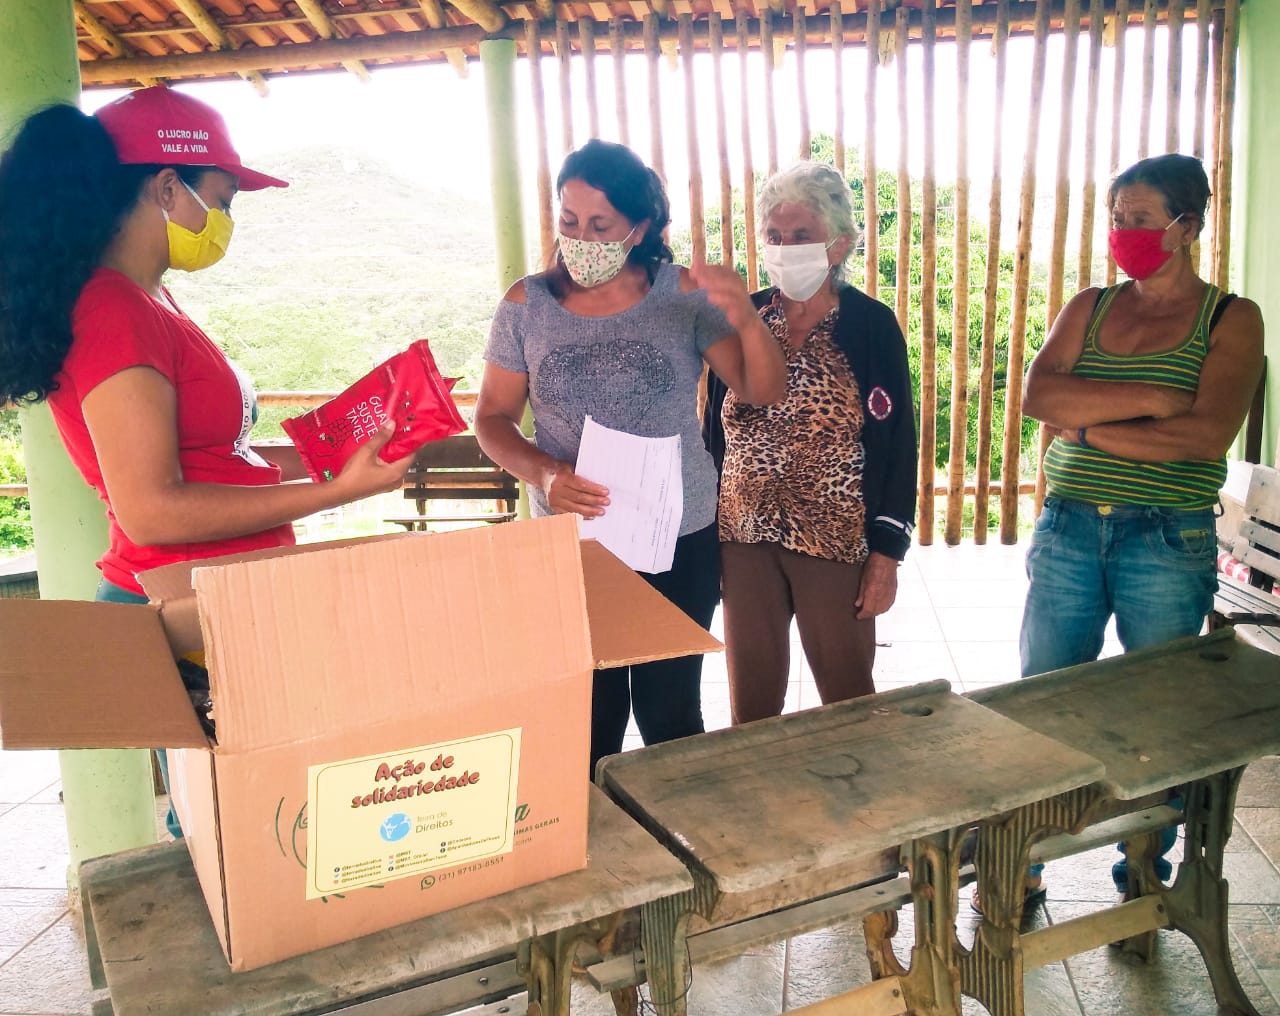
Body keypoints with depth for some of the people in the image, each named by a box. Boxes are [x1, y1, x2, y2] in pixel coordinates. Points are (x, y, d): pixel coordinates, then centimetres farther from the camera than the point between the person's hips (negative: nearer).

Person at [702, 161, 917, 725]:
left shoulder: (871, 326, -6)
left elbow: (897, 445, -5)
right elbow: (715, 431, 9)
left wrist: (887, 551, -8)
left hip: (836, 543, -3)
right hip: (744, 539, 3)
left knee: (848, 699, 10)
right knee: (750, 699, 13)